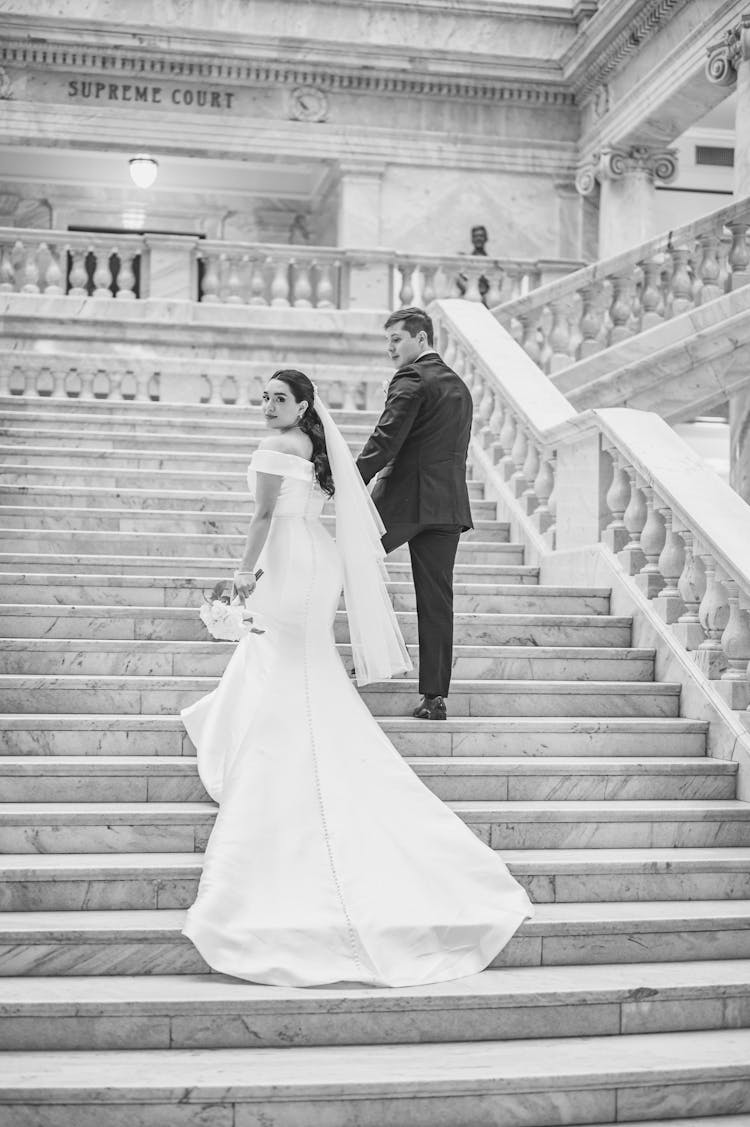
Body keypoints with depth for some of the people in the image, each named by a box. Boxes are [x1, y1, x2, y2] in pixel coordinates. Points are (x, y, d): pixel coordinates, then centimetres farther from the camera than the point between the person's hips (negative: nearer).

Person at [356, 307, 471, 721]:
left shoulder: (412, 379, -7)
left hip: (404, 499, -7)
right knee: (437, 601, 6)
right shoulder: (459, 386, 19)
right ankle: (435, 696, 6)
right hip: (449, 503, 7)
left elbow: (385, 440, -14)